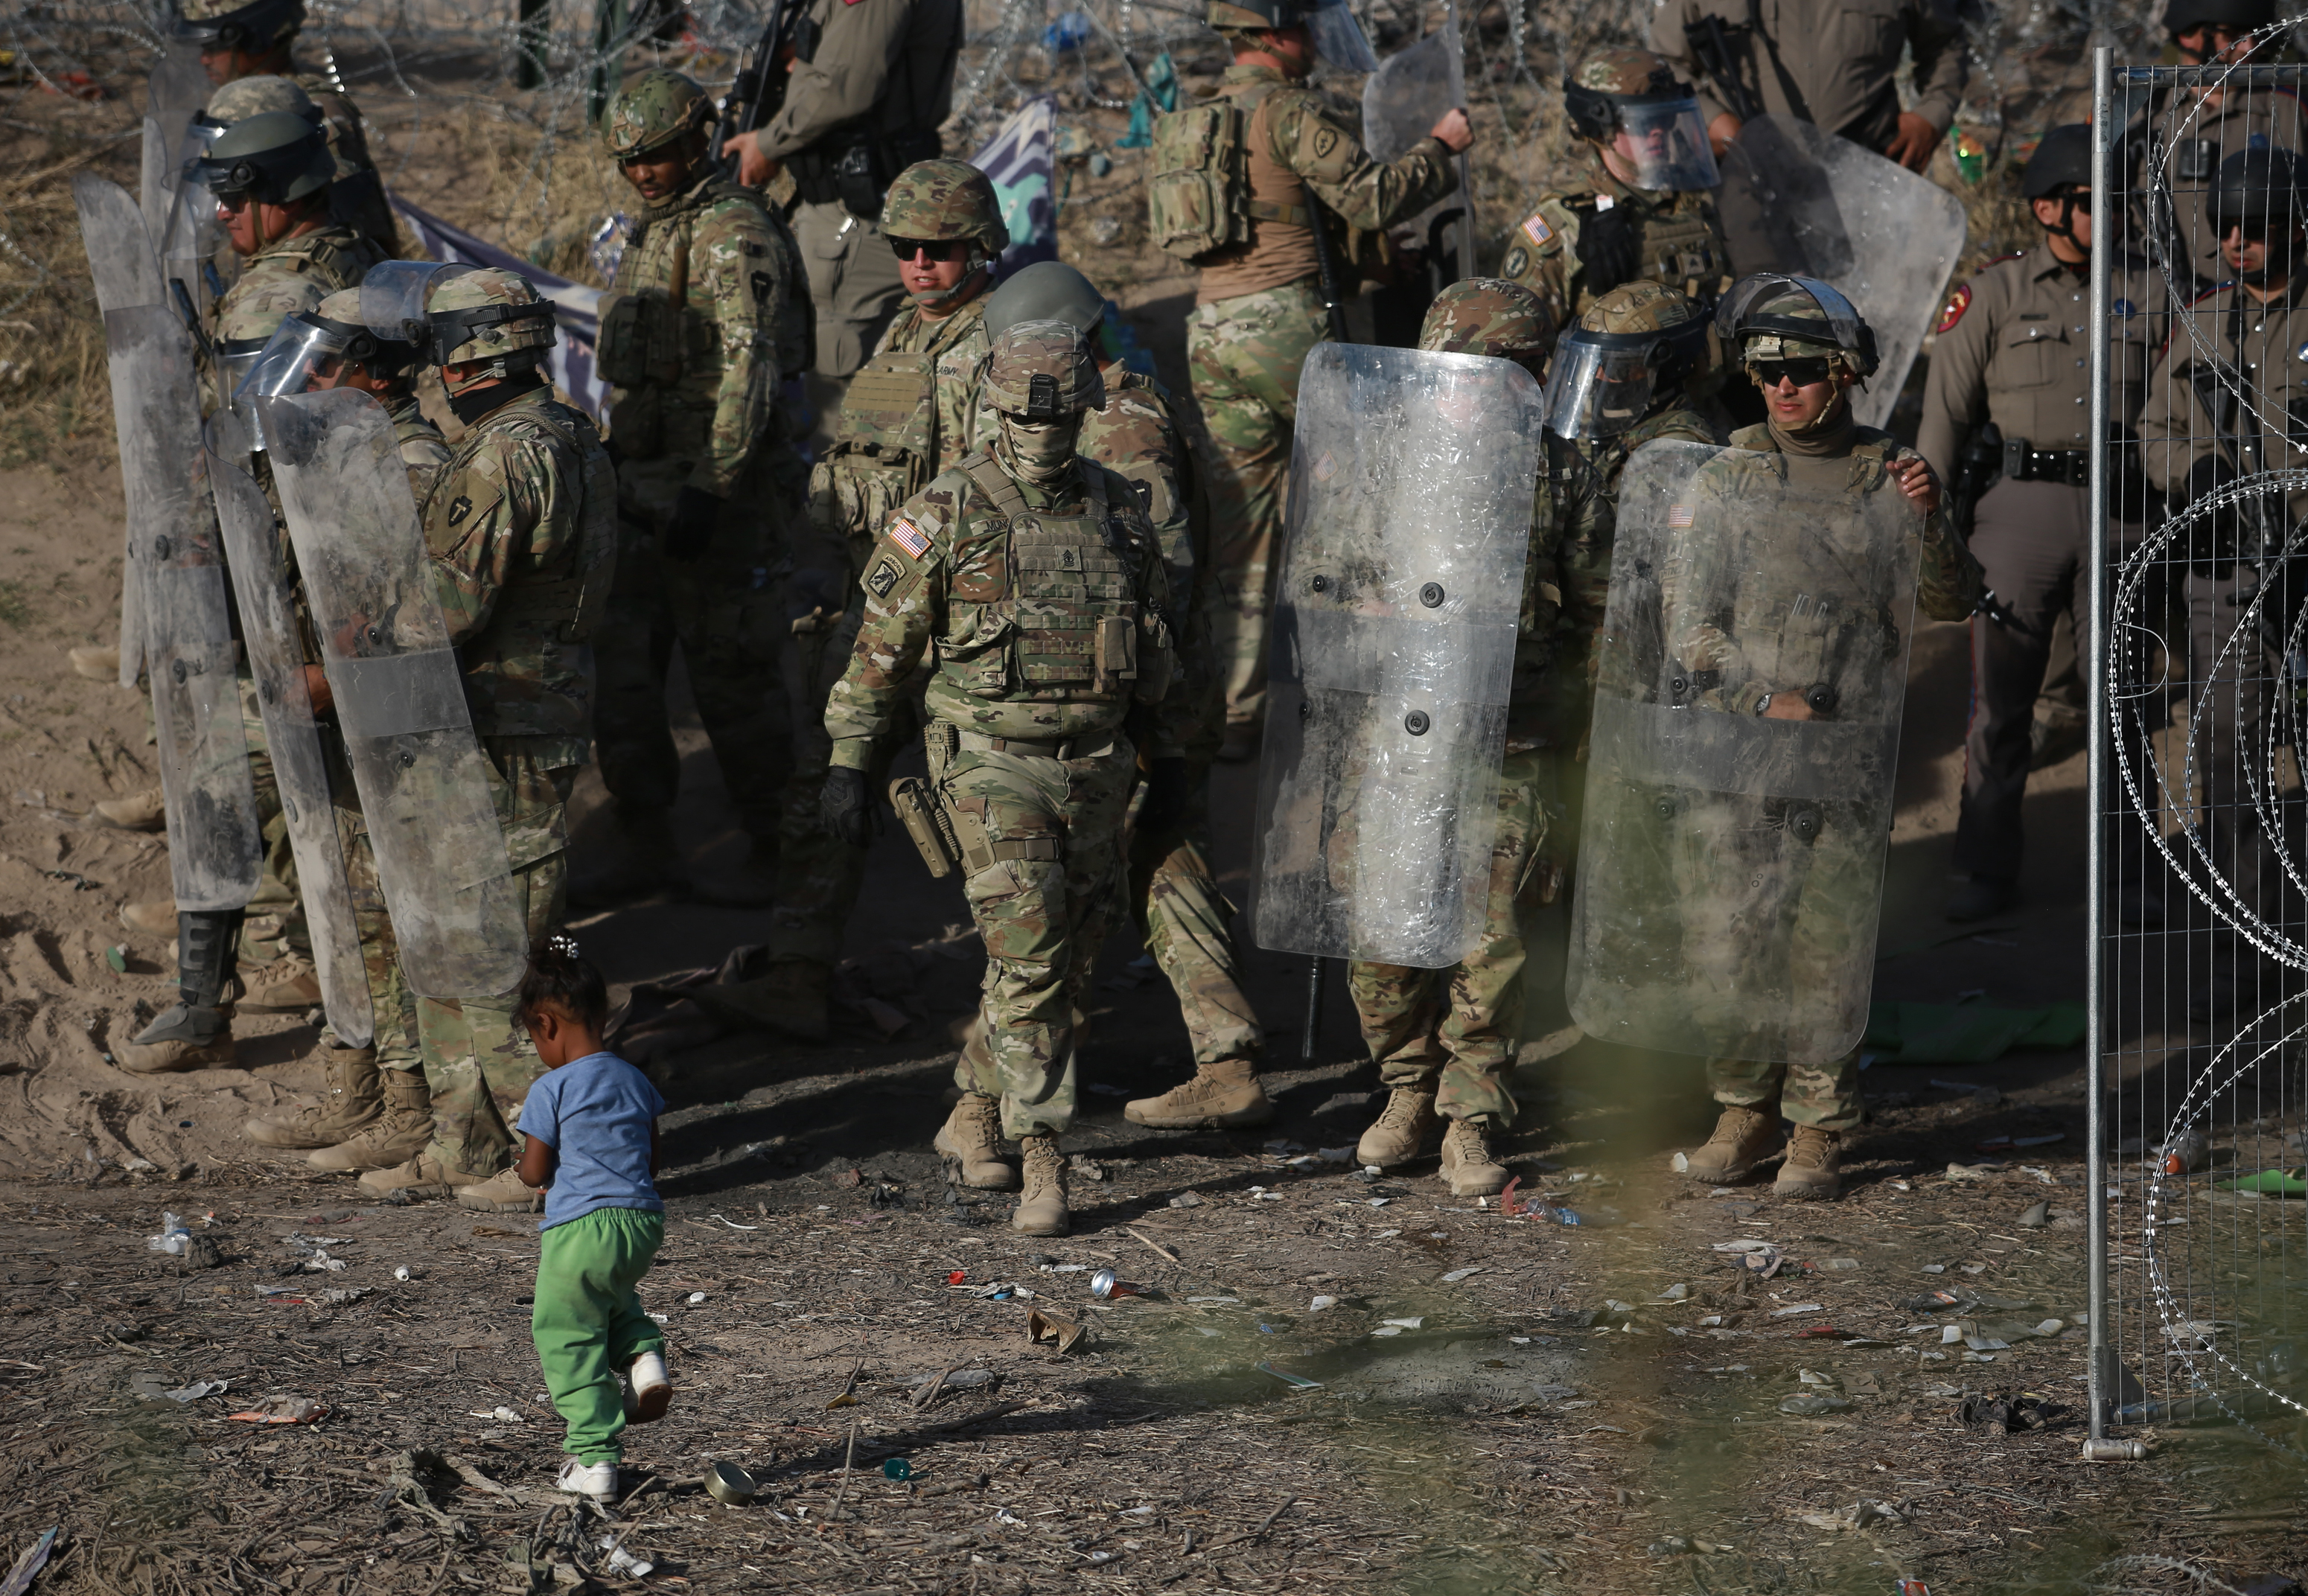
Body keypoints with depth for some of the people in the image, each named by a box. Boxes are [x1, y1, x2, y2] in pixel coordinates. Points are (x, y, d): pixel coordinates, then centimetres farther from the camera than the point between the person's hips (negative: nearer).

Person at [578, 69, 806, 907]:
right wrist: (617, 468, 24)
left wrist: (711, 491, -26)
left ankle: (776, 853, 8)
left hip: (716, 489, -9)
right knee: (620, 665, 9)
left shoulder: (736, 236, -15)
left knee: (731, 677, -2)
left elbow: (745, 372, -22)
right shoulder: (653, 232, 15)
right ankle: (643, 846, 17)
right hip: (642, 484, 9)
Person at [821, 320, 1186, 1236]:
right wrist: (849, 765, -4)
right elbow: (881, 644, -3)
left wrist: (1168, 756, 20)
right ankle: (1043, 1163, -10)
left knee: (1058, 962, 10)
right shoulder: (946, 516, -8)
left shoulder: (1118, 511, 7)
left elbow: (1152, 642, 18)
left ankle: (975, 1117, 28)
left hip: (1094, 771, 5)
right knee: (1027, 959, -13)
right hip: (991, 764, -5)